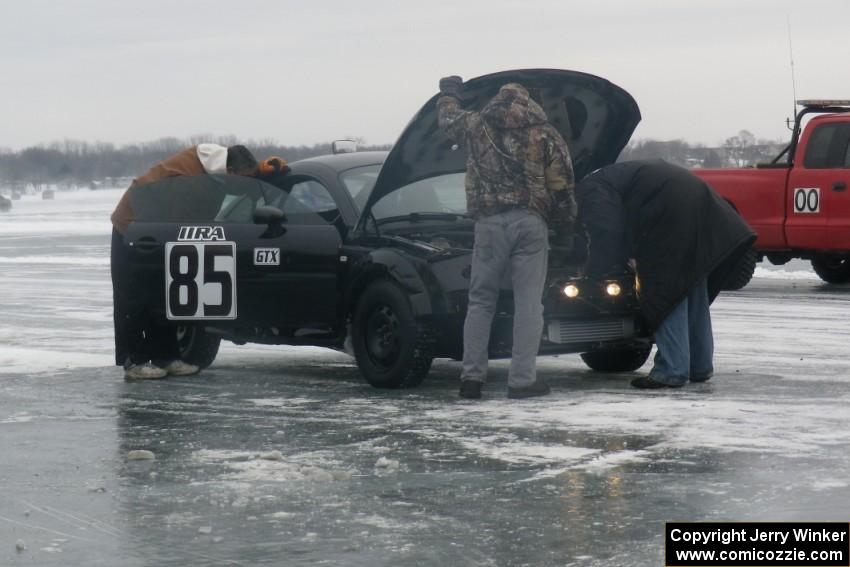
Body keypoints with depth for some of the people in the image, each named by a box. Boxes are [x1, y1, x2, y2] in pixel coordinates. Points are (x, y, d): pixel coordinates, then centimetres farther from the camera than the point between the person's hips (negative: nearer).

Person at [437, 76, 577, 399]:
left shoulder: (476, 124, 11)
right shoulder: (544, 133, 9)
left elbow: (447, 117, 31)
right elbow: (562, 183, 5)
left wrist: (449, 92, 51)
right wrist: (566, 221, 16)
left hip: (489, 222, 1)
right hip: (530, 222, -1)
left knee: (480, 301, 10)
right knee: (528, 304, 1)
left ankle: (472, 376, 6)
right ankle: (523, 380, -3)